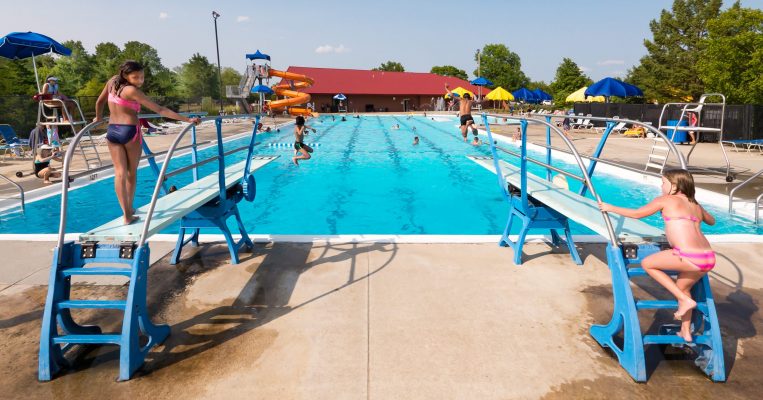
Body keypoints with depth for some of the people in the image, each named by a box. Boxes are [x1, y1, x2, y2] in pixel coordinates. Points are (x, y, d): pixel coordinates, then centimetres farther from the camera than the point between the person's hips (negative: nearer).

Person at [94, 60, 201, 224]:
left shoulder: (112, 82, 5)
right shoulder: (132, 91, -14)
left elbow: (99, 102, 20)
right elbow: (160, 110, -17)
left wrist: (98, 117, 39)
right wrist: (187, 119, -17)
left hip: (112, 131, 6)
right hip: (130, 131, -6)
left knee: (120, 172, 3)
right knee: (131, 172, 11)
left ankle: (127, 213, -1)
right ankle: (130, 209, 21)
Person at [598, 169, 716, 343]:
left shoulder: (665, 200, 4)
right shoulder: (695, 204, 23)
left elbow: (637, 213, 8)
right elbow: (711, 221, 43)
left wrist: (610, 208, 19)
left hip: (690, 257, -8)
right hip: (709, 259, 8)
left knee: (647, 263, 11)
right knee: (682, 287, 29)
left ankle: (685, 300, 8)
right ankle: (685, 332, 37)